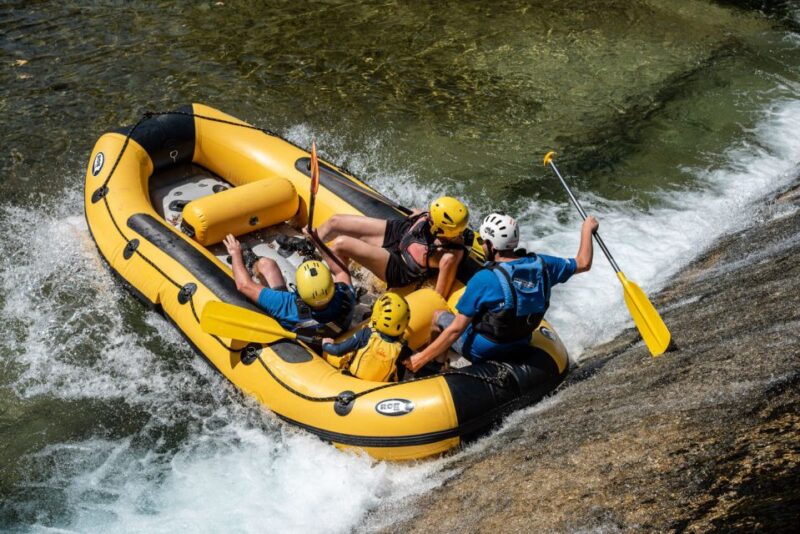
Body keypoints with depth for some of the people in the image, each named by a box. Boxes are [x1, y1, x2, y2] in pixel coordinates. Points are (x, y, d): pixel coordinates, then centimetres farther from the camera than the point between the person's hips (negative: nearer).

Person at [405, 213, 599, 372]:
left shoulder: (484, 279, -28)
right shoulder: (541, 264, -13)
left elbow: (455, 330, -25)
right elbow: (583, 263, 4)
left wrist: (422, 358, -17)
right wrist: (587, 229, 19)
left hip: (481, 351, -6)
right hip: (520, 345, 6)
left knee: (438, 316, 17)